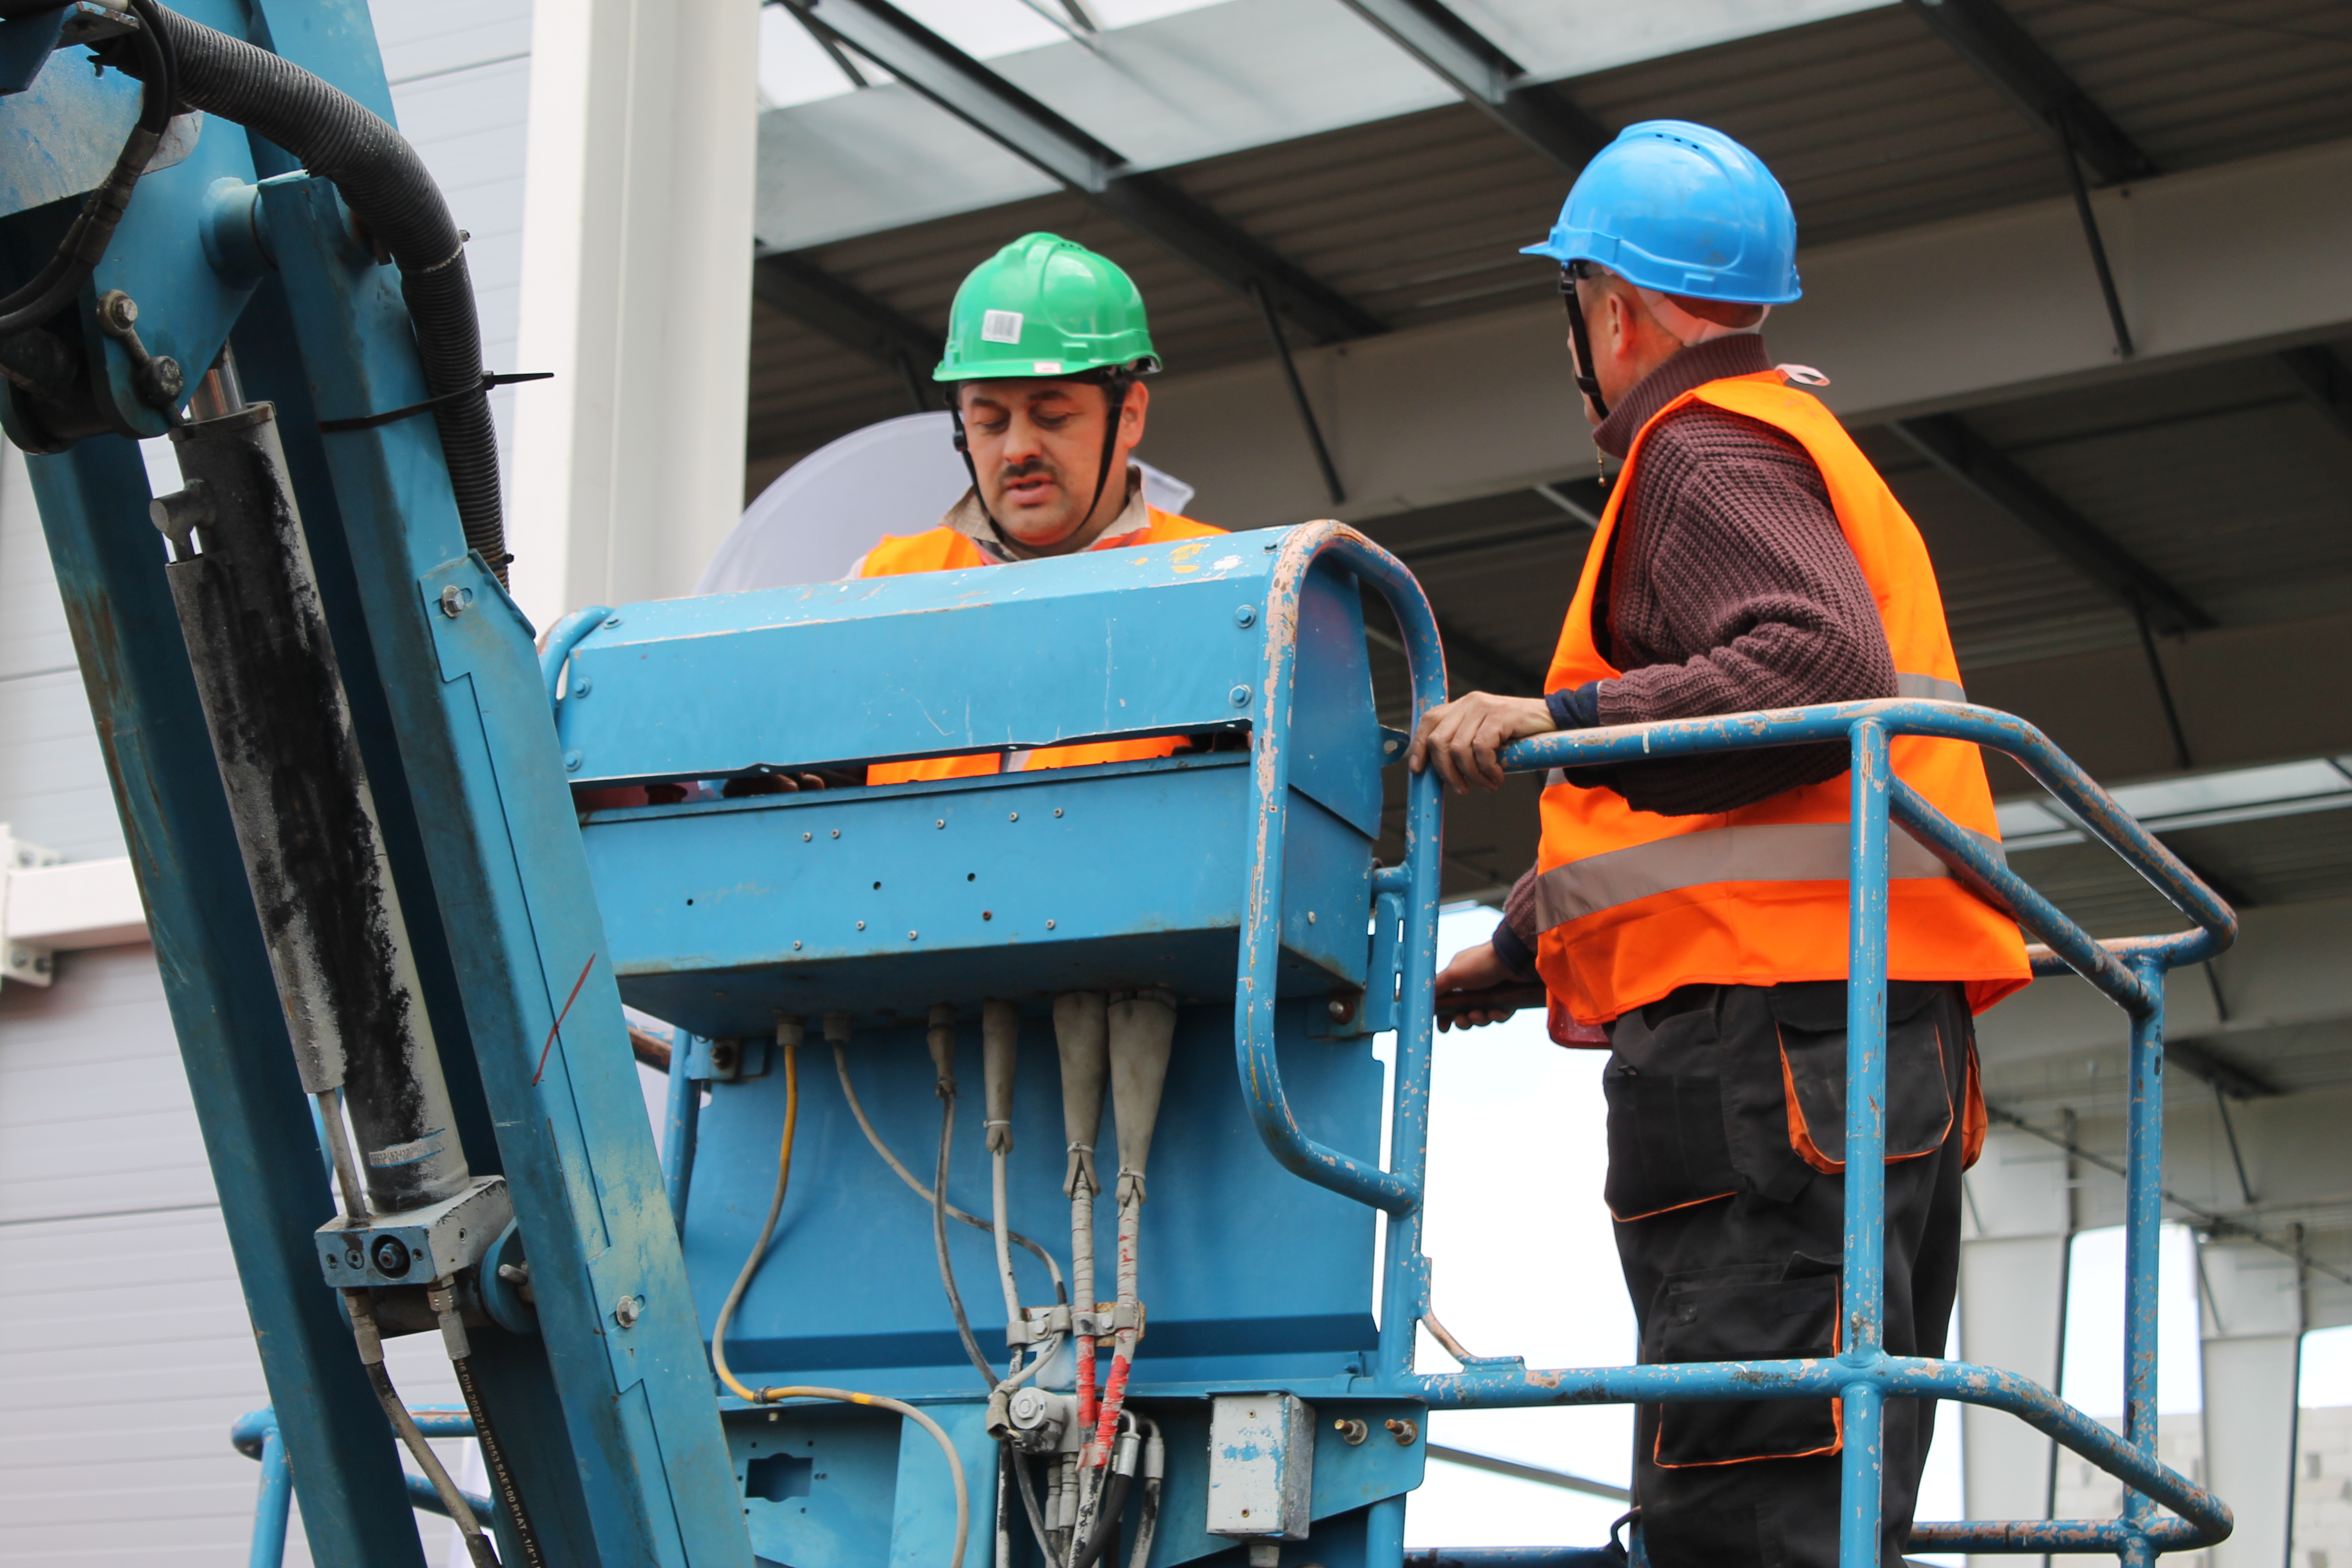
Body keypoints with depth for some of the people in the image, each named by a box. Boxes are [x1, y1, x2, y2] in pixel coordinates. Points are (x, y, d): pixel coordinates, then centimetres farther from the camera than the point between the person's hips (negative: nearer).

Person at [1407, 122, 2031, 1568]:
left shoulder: (1705, 455, -1)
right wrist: (1519, 946, 33)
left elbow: (1827, 672, -20)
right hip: (1878, 1032, 10)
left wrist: (1561, 721, -21)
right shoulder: (1801, 451, 31)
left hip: (1769, 1026, -10)